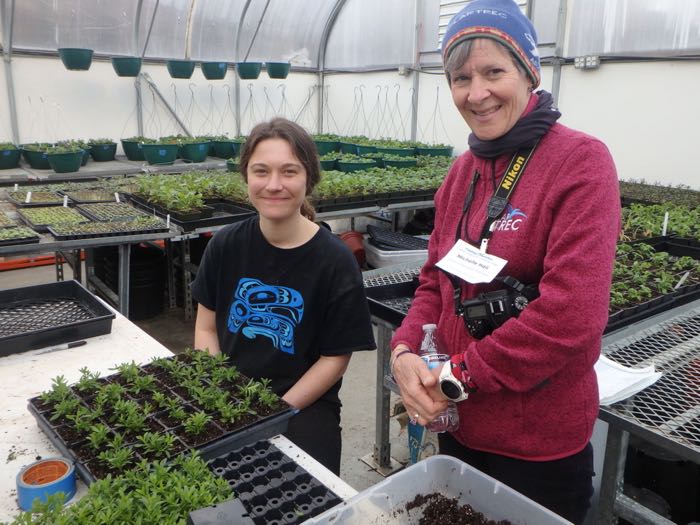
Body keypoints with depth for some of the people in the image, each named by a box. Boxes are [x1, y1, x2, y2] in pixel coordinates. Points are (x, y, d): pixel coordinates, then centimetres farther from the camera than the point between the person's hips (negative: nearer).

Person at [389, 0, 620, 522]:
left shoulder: (581, 161, -17)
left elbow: (571, 315, -25)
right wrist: (406, 350, -11)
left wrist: (458, 374, -19)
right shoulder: (462, 170, 3)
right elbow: (436, 280, 7)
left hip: (540, 443, -6)